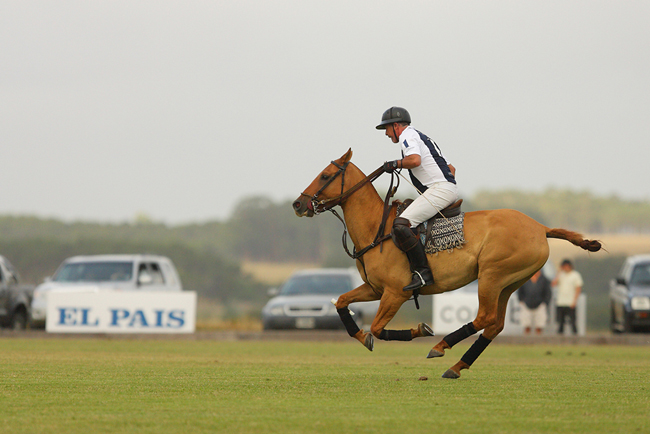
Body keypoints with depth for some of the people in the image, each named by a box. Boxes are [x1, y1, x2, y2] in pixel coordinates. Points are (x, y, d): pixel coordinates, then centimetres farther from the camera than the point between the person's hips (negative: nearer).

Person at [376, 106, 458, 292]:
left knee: (401, 225, -21)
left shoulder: (407, 135, -1)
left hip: (439, 189, -11)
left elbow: (415, 160, -23)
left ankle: (422, 272, -26)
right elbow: (451, 168, 32)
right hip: (449, 189, 11)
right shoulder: (421, 137, 29)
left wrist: (395, 164, -6)